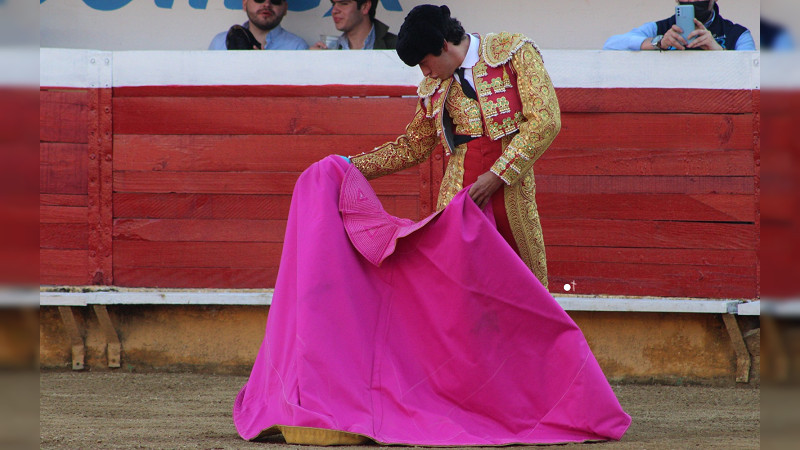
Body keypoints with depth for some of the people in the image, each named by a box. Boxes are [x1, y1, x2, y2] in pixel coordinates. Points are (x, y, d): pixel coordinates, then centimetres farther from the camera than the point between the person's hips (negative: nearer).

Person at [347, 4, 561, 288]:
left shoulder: (514, 53, 0)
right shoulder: (434, 88, 16)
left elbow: (545, 120, -8)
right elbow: (412, 147, 28)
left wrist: (497, 176, -12)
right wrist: (355, 166, 19)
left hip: (511, 194, -4)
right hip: (458, 197, 4)